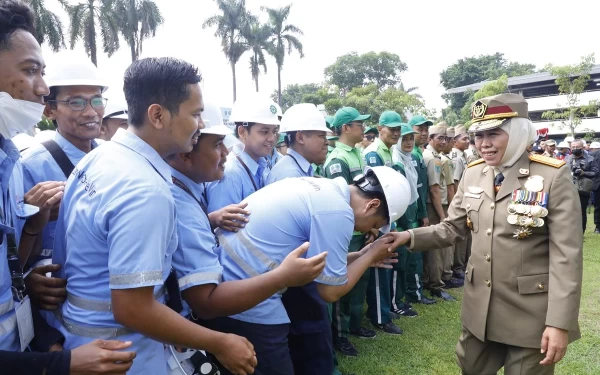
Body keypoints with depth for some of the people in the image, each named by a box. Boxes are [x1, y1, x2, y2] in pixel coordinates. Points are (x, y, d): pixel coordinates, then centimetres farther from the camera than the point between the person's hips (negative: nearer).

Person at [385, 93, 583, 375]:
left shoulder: (553, 176, -14)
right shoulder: (472, 175, 2)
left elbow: (566, 255, -15)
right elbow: (452, 228, 6)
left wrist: (559, 323, -19)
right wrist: (409, 236, -11)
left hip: (530, 312, -4)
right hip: (479, 307, 5)